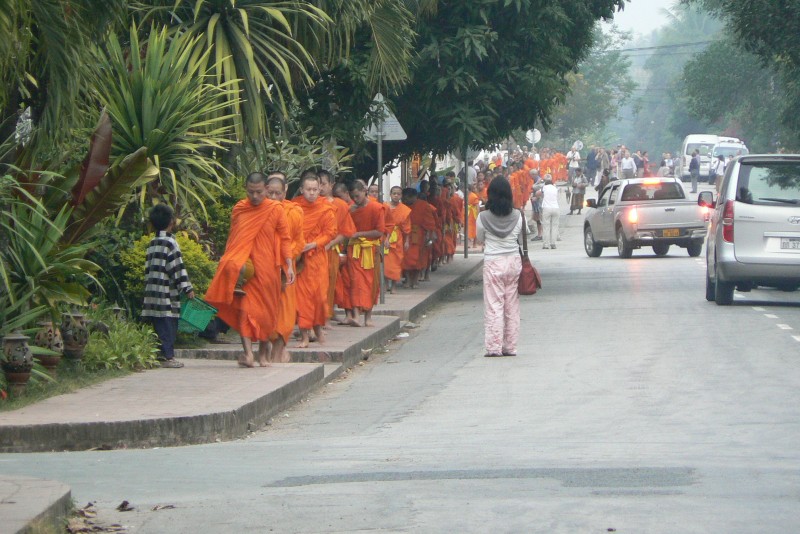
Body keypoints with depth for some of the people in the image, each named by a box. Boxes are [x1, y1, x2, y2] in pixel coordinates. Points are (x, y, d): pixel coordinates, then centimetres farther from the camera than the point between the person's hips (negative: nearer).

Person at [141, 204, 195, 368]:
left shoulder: (152, 243, 15)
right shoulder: (170, 243, -9)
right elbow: (177, 268, -12)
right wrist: (187, 288, -8)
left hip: (153, 291, 8)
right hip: (167, 293, -8)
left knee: (160, 327, 9)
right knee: (168, 325, -6)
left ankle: (162, 355, 9)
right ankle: (167, 356, -8)